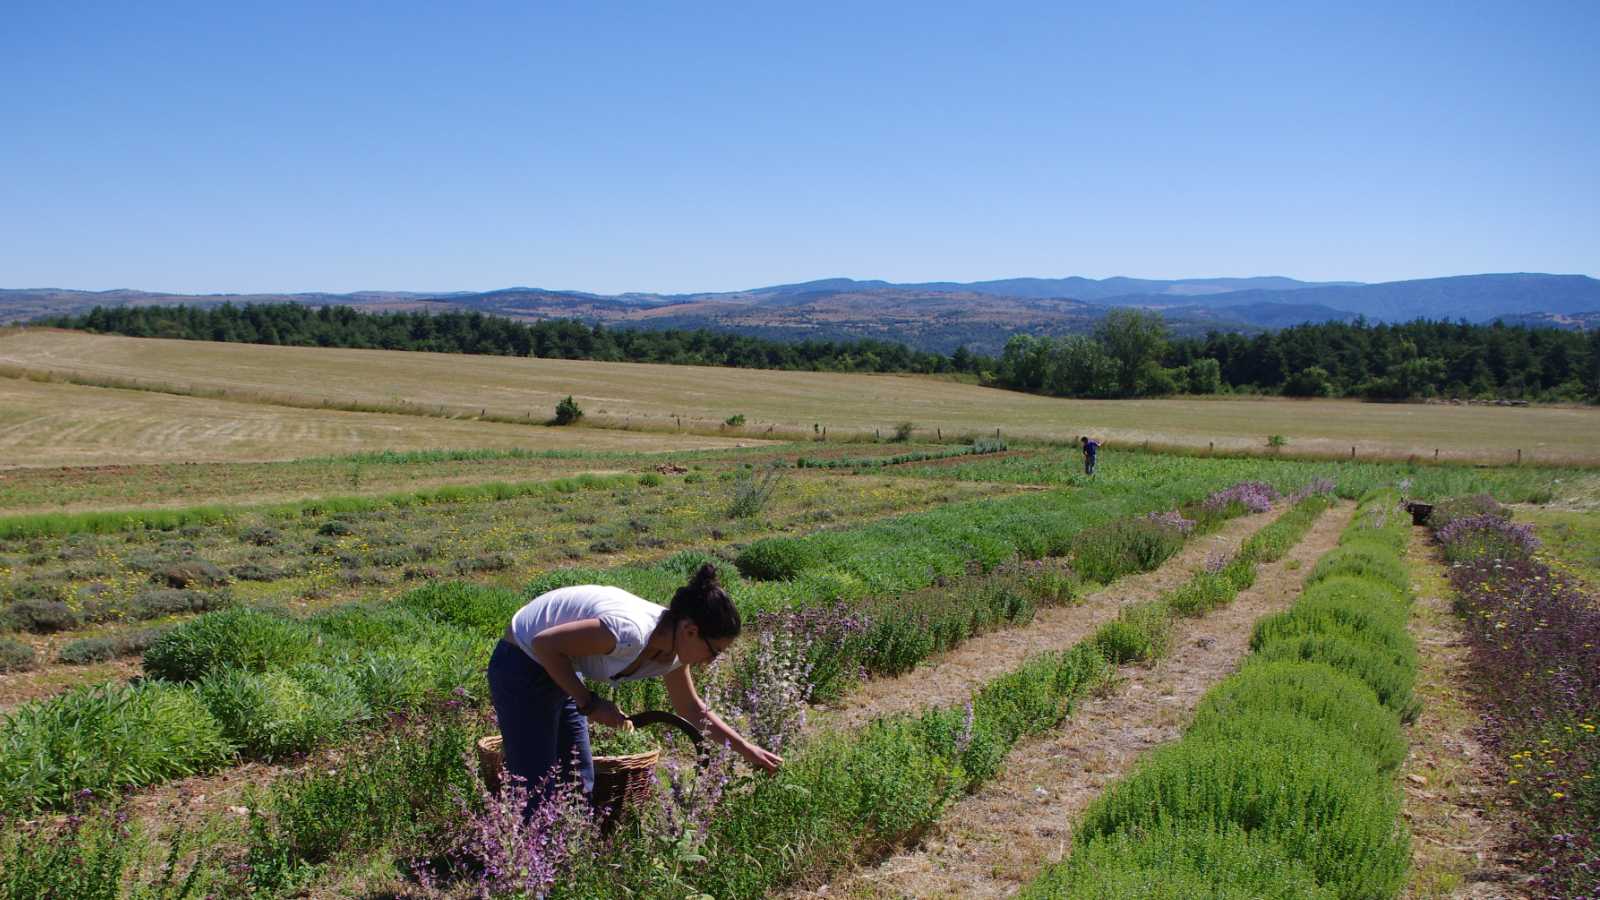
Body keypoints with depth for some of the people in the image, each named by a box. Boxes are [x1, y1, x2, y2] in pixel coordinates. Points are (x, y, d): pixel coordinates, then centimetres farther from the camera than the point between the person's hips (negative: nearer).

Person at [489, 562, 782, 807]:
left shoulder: (672, 651, -7)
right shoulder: (630, 631, -35)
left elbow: (692, 709, 10)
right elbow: (545, 643, -29)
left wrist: (747, 749, 9)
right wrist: (590, 704, -22)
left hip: (559, 672, 8)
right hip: (522, 667, -8)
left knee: (579, 789, 9)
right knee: (538, 794, -7)